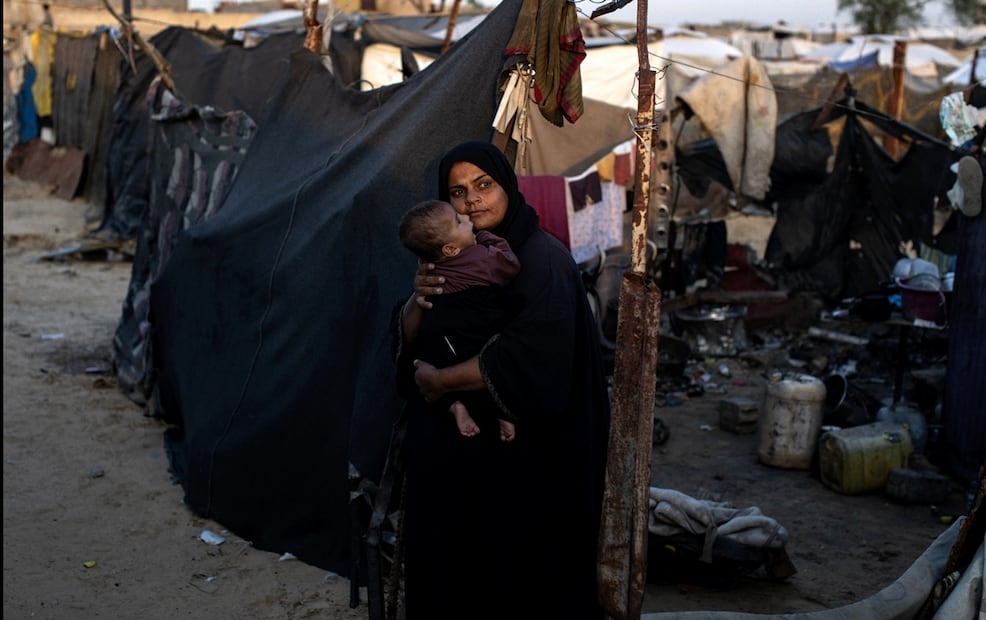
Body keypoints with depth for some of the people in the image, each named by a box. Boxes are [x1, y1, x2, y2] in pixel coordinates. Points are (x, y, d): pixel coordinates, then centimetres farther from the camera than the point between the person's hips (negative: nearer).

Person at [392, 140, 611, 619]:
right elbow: (406, 342, 6)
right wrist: (418, 300, -15)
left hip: (524, 458, -6)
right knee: (447, 571, 14)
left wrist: (439, 381, -17)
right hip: (454, 453, 6)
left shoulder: (543, 260, -14)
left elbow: (527, 359, -26)